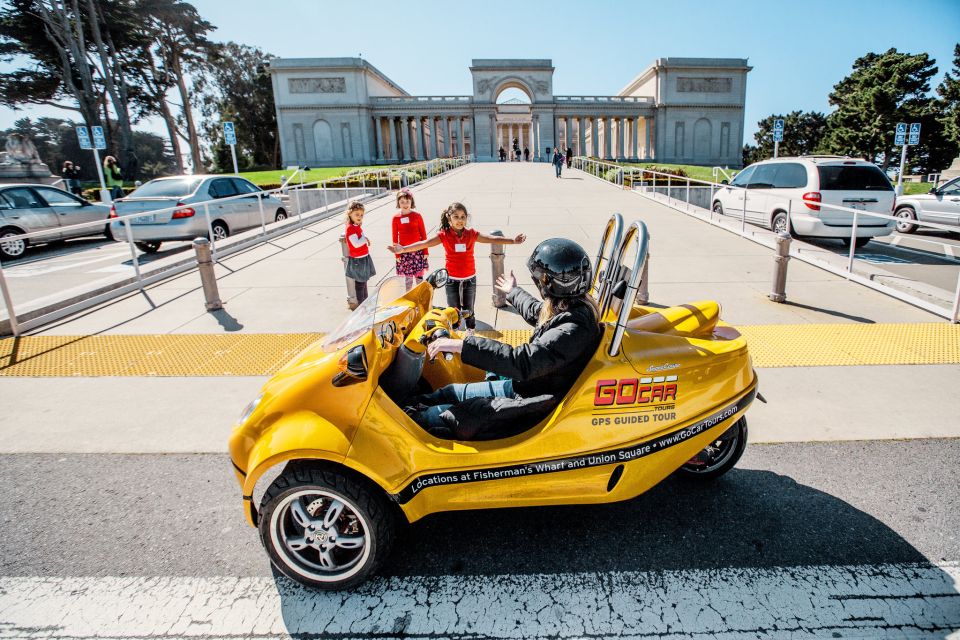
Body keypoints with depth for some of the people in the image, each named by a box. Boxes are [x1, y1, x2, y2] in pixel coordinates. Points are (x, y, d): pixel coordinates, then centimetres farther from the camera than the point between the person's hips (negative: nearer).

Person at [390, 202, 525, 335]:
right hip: (452, 280, -1)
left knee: (468, 311, 13)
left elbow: (493, 239, -10)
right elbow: (424, 243, -19)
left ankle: (471, 336, 31)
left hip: (469, 279, 1)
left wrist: (513, 241, -21)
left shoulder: (471, 234, -5)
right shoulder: (444, 235, -9)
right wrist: (403, 249, -31)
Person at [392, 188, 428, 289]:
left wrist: (425, 251, 1)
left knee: (419, 277, 5)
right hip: (404, 252, 0)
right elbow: (395, 238, 3)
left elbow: (423, 235, 2)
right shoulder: (396, 218, -2)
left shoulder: (417, 216, -3)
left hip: (418, 251, 0)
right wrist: (397, 254, 1)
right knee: (407, 278, 6)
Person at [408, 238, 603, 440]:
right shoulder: (574, 303, 0)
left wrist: (462, 346, -39)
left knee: (437, 416, -7)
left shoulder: (573, 328, -30)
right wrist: (513, 292, 41)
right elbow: (536, 313, 23)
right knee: (450, 391, 14)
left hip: (533, 406, -9)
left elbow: (523, 362, -39)